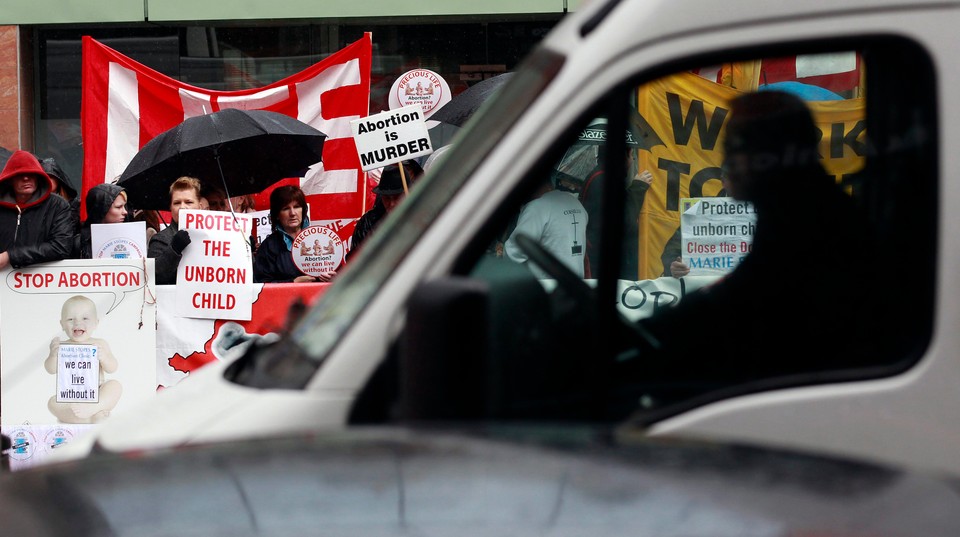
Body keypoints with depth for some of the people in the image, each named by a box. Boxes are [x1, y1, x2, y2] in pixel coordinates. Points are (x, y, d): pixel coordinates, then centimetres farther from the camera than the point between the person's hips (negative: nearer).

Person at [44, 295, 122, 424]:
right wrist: (53, 355, -25)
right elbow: (51, 370, -3)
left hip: (97, 395, 1)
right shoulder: (62, 346, 3)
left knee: (115, 385, -23)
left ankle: (92, 408, -44)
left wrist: (103, 357, -22)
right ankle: (91, 417, -37)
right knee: (52, 403, -27)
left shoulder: (100, 344, 5)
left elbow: (112, 369, 0)